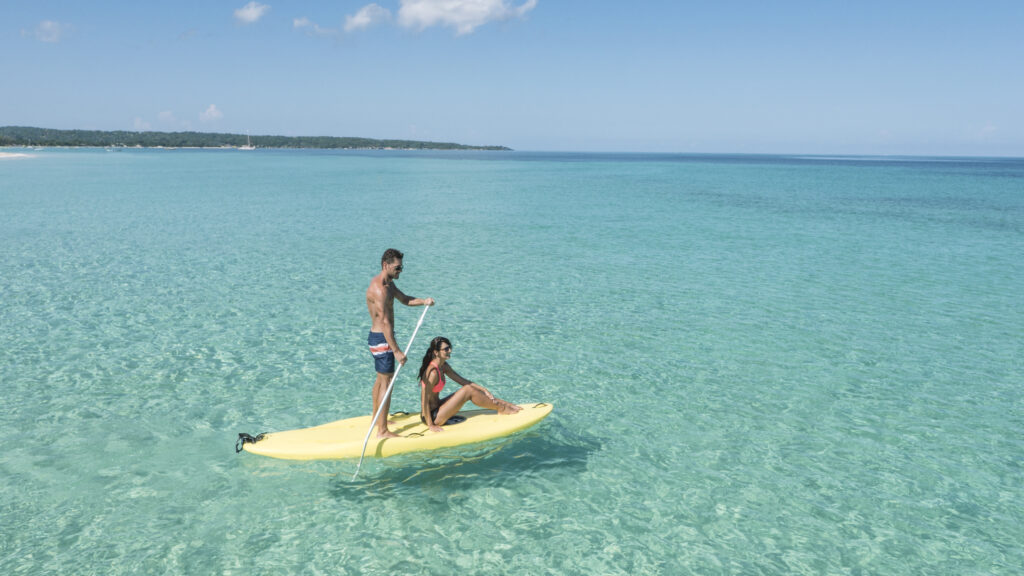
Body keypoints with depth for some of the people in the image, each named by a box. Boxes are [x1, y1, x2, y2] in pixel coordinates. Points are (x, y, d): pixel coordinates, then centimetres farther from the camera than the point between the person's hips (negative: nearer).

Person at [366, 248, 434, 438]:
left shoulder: (388, 283, 8)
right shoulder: (379, 289, -24)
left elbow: (404, 299, 19)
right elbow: (385, 322, -28)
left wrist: (423, 301, -3)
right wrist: (396, 351, -31)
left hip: (377, 337, 11)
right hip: (381, 339, -11)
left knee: (381, 378, 22)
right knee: (386, 382, -6)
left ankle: (376, 419, 37)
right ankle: (382, 431, -2)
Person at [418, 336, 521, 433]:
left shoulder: (443, 366, 6)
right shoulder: (433, 372, -24)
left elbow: (463, 381, 11)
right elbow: (424, 401, -24)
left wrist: (484, 390, 4)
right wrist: (431, 425, -22)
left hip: (437, 407, 10)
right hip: (432, 416, -10)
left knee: (469, 388, 5)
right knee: (468, 390, -13)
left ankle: (503, 403, 11)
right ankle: (501, 408, 0)